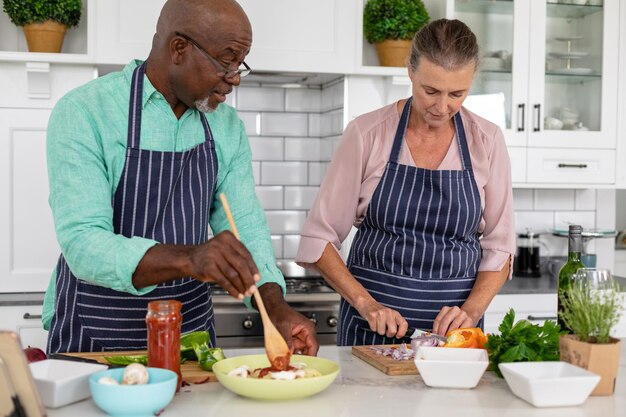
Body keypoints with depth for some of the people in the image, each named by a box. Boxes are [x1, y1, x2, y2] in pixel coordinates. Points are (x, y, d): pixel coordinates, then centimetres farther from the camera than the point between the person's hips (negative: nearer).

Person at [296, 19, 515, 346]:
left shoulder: (488, 141, -2)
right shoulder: (367, 133, -7)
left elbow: (498, 248, 2)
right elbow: (319, 238, -4)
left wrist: (471, 311, -12)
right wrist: (365, 303, -14)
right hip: (373, 321, -1)